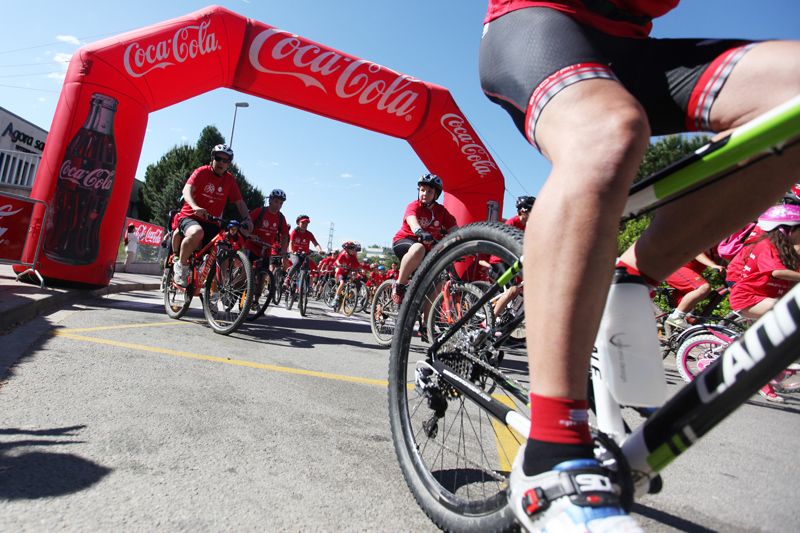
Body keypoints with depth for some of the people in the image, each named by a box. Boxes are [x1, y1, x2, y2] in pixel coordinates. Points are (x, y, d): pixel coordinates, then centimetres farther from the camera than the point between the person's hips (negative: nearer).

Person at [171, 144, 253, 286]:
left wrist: (247, 219, -15)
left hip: (211, 223, 4)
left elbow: (239, 202, 4)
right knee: (197, 233, -39)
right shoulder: (202, 172, -6)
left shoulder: (230, 180, 5)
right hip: (190, 217, -4)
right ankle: (181, 265, -15)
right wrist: (195, 207, -41)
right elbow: (187, 189, -20)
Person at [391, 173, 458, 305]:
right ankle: (399, 286, -24)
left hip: (427, 247, 5)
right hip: (403, 242, -5)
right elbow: (412, 220, -36)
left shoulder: (441, 211, 0)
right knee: (418, 249, -40)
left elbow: (454, 229, -11)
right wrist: (420, 232, -59)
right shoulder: (414, 206, -14)